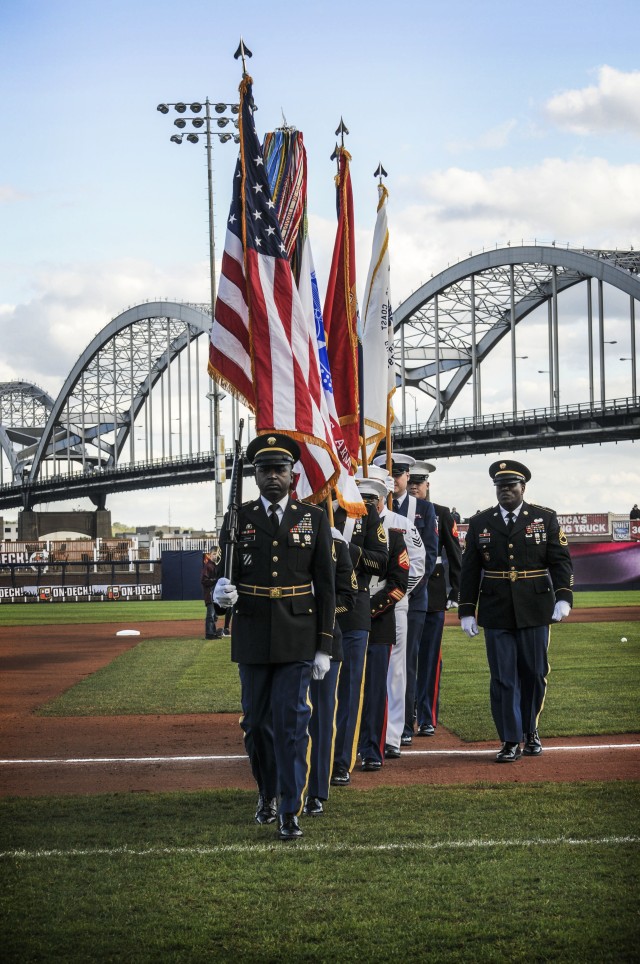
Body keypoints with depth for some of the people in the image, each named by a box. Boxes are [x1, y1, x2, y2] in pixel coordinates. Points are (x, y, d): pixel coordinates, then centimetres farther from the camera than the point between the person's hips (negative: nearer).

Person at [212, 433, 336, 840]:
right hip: (253, 638, 2)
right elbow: (224, 575, 5)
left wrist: (324, 648, -2)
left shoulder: (315, 519, 2)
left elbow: (326, 587, 2)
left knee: (291, 721, -7)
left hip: (298, 638, -2)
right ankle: (268, 794, 31)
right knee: (257, 722, 10)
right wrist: (223, 592, -21)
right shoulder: (238, 519, 4)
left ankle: (291, 812, -4)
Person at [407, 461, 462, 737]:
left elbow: (455, 556, 7)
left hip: (433, 593, 1)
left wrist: (455, 592, 1)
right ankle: (405, 721, 2)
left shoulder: (442, 514, 6)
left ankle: (427, 719, 11)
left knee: (430, 658, 4)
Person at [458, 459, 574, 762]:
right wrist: (467, 611, 3)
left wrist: (563, 597, -12)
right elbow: (469, 571, 8)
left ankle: (530, 731, 25)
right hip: (496, 614, 0)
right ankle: (510, 741, 4)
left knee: (534, 674, 6)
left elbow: (560, 561, 1)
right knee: (503, 678, -1)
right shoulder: (480, 523, 7)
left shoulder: (545, 518, 4)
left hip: (534, 612, 0)